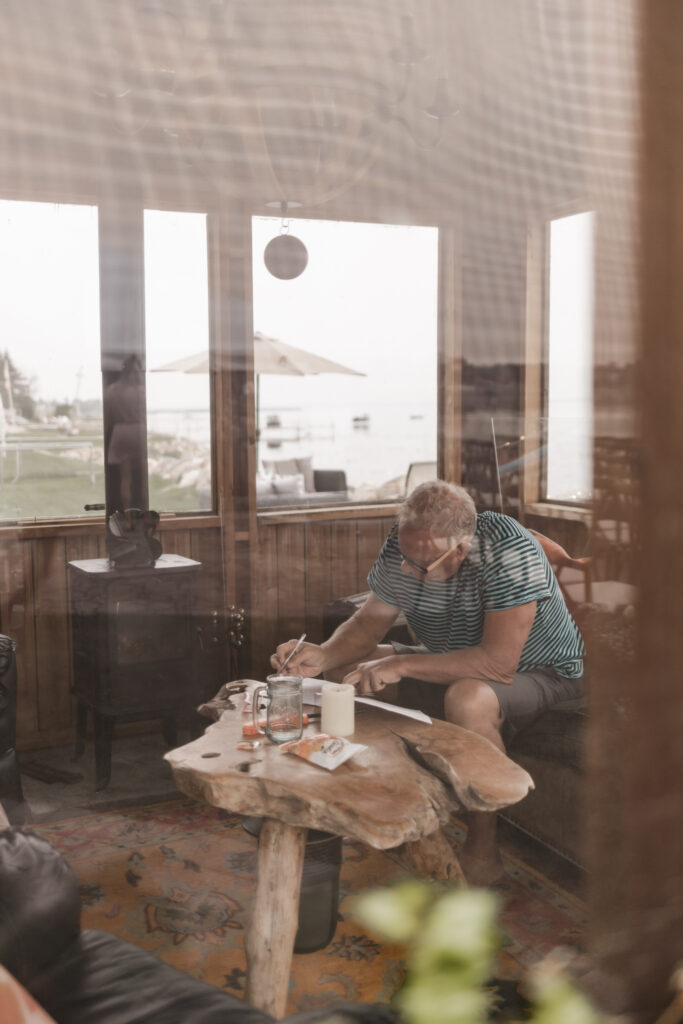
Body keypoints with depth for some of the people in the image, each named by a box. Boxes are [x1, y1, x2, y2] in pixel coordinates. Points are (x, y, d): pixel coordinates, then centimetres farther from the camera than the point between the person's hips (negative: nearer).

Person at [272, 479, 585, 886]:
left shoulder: (510, 552, -33)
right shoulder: (405, 545, -14)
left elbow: (498, 663, -37)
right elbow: (370, 621, -2)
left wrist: (400, 664, -36)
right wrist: (324, 655, -22)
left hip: (542, 673, -6)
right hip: (455, 666, 7)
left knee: (468, 698, -39)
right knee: (345, 666, -3)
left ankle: (483, 851, -17)